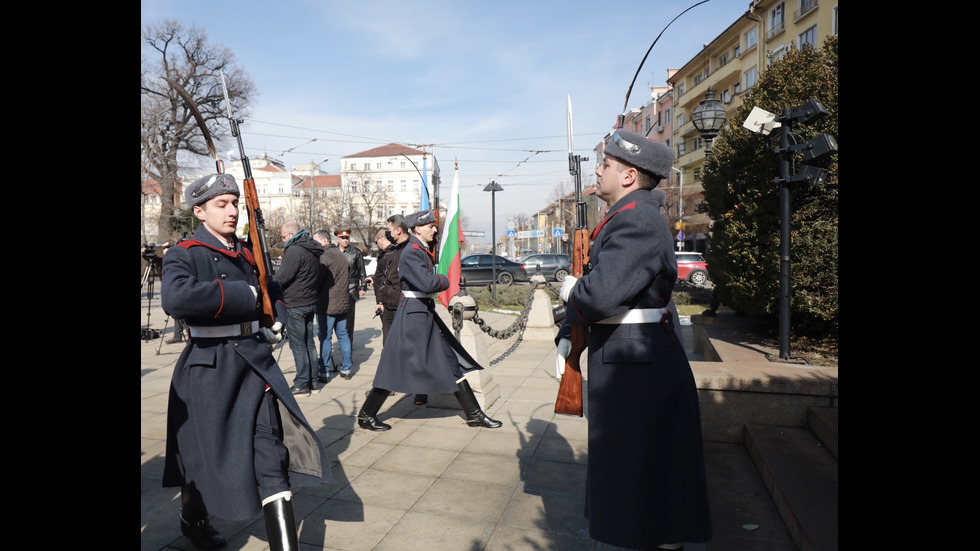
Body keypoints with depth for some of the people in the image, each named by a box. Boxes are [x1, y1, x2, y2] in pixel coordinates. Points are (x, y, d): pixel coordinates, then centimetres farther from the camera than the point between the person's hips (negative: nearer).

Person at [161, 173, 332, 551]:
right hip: (209, 368, -5)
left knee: (271, 449, 0)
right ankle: (193, 520, 45)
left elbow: (274, 292, 27)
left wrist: (277, 323, 8)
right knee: (206, 450, 14)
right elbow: (175, 299, -32)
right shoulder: (184, 256, -9)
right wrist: (243, 295, -24)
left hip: (255, 362, 5)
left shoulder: (247, 254, 10)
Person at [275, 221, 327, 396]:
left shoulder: (294, 251, -16)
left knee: (298, 344, -2)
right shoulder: (314, 252, 12)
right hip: (311, 303, 9)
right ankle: (313, 381, 19)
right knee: (309, 343, 13)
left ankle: (302, 384, 3)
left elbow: (281, 278, -17)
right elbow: (322, 278, 17)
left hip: (295, 305, -9)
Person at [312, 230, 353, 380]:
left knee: (325, 338, -2)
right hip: (343, 302, 8)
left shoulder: (324, 256, -13)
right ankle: (346, 369, 17)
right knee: (343, 335, 12)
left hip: (327, 304, -8)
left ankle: (324, 372, 1)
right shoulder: (341, 255, 13)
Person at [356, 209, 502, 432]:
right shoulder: (411, 253, -17)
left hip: (426, 314, 10)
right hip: (413, 315, -10)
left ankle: (474, 414, 17)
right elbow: (428, 283, -26)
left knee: (452, 362, 10)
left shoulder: (424, 251, 14)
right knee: (396, 367, -1)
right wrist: (445, 280, -9)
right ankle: (366, 415, 16)